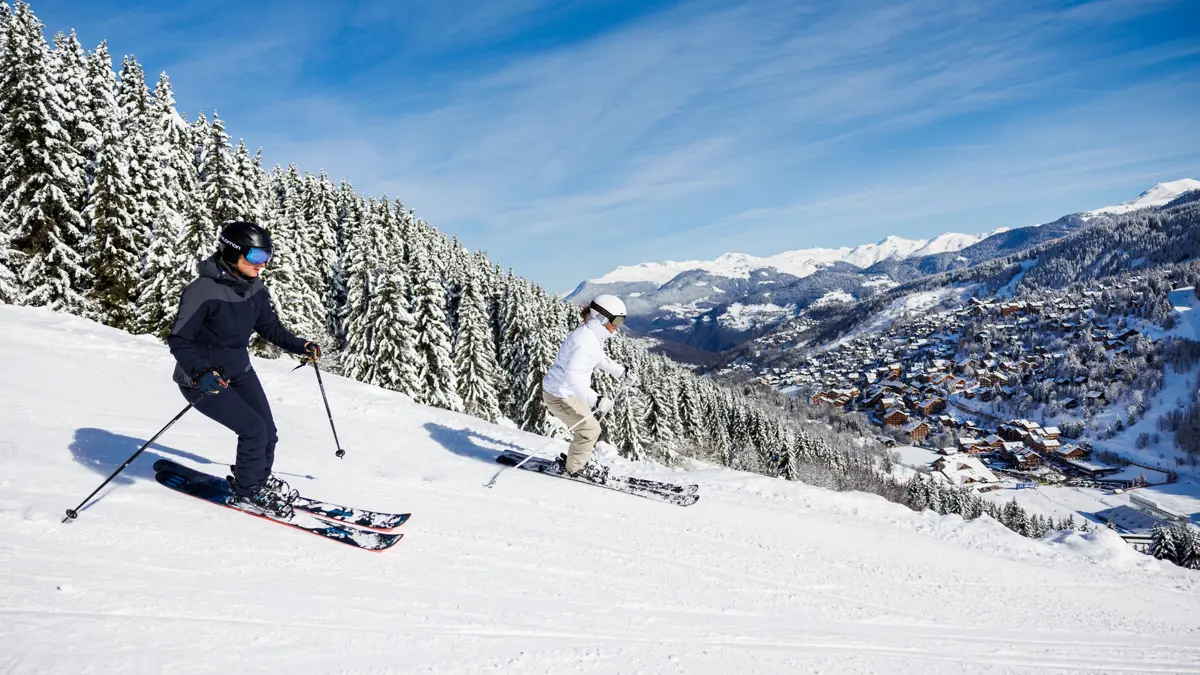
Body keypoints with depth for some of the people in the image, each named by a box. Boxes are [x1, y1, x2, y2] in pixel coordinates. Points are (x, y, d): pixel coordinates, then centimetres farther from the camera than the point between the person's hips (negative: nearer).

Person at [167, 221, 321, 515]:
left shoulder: (255, 289, -5)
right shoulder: (203, 291, -26)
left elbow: (269, 327, 11)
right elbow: (178, 339, -24)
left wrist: (299, 345, -1)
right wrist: (200, 372, -38)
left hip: (239, 372, 7)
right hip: (202, 379, -7)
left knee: (268, 432, 4)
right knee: (254, 429, -14)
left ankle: (261, 480, 33)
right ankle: (248, 489, 11)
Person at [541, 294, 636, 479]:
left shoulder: (594, 335, 3)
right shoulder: (585, 341, -29)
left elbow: (598, 358, 24)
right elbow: (572, 376, -38)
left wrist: (621, 371, 33)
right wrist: (596, 400, -44)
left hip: (571, 391, 10)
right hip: (560, 395, -10)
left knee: (589, 426, 20)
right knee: (590, 429, 2)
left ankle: (579, 462, 39)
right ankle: (575, 467, 21)